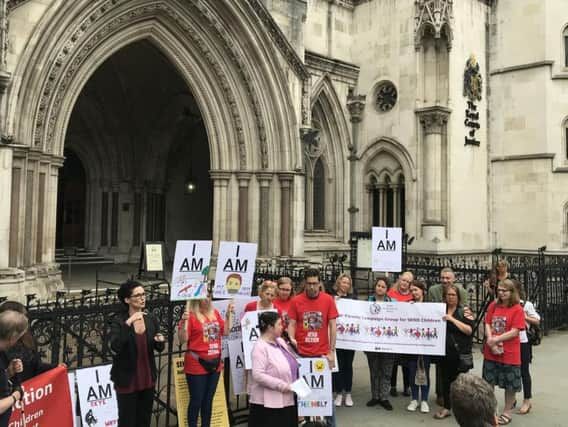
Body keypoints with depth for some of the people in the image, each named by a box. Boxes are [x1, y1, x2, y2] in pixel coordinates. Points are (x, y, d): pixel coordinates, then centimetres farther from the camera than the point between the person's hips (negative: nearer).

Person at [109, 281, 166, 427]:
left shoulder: (151, 319, 0)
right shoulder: (118, 321, -13)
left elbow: (159, 348, 8)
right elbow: (114, 348, -28)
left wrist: (160, 341, -14)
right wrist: (128, 323, -35)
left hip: (147, 379, 5)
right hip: (127, 380, -4)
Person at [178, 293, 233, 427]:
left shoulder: (214, 313, 6)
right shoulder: (190, 315, -12)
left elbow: (225, 331, 10)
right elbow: (182, 339, -15)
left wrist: (229, 314, 5)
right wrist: (184, 322, -29)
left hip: (215, 363, 6)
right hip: (197, 365, -6)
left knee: (208, 400, 17)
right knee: (196, 401, 3)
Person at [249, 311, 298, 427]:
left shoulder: (280, 341, 10)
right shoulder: (260, 347, -17)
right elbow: (258, 375, -26)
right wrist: (281, 385, -24)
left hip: (287, 400, 9)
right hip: (268, 403, -9)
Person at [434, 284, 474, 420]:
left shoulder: (464, 311, -3)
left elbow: (469, 330, -13)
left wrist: (452, 319, -19)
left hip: (460, 353, -4)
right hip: (444, 351, 4)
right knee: (446, 379, 10)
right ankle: (446, 407, 21)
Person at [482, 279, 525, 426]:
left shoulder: (517, 309, -11)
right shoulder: (493, 306, 4)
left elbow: (515, 331, -16)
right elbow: (487, 325, 1)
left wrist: (496, 339, -19)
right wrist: (490, 340, -15)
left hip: (510, 353, -4)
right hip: (491, 352, 5)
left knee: (510, 383, 8)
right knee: (488, 382, 14)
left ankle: (507, 412, 23)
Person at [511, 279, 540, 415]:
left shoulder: (527, 305, -4)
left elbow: (537, 322, -1)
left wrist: (525, 317, -15)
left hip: (523, 342, -4)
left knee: (524, 371, 3)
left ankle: (527, 401, 14)